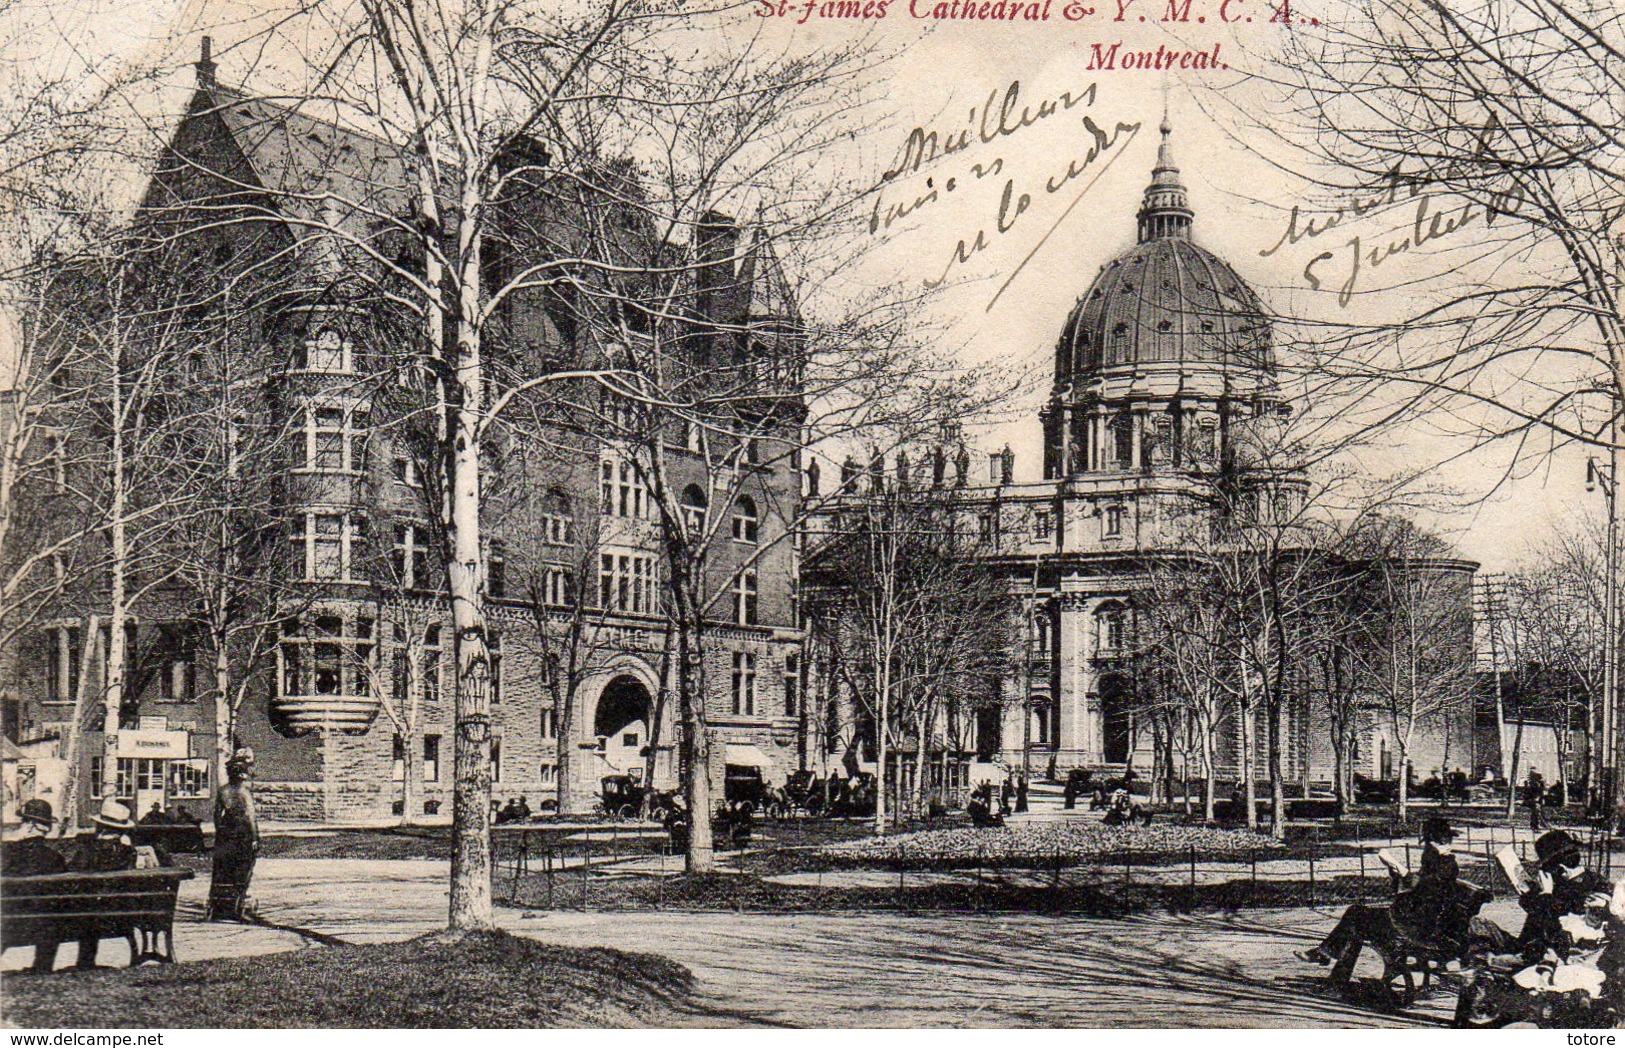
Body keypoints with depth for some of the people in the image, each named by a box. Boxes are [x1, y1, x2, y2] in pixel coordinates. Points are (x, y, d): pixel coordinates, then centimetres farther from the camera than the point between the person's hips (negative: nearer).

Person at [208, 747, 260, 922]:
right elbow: (250, 817, -15)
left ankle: (215, 909, 10)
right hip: (243, 838, -5)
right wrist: (255, 838, -12)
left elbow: (217, 814, 10)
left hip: (224, 839, 5)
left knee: (220, 873, 9)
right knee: (241, 874, 1)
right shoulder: (244, 791, -12)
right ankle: (235, 908, -1)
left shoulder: (222, 791, 5)